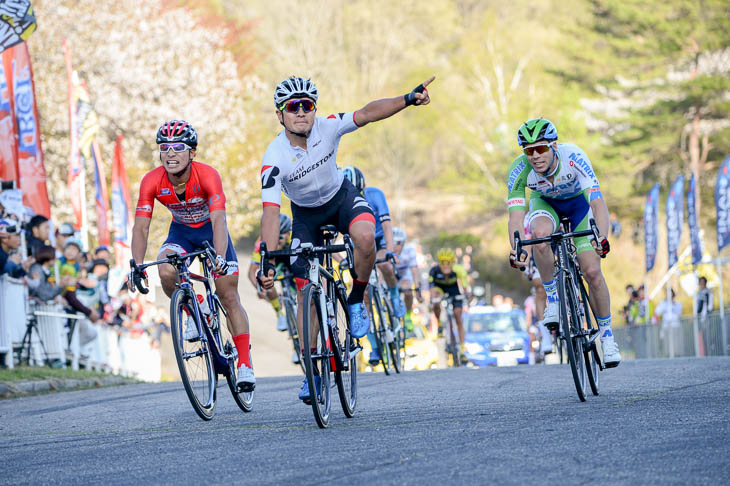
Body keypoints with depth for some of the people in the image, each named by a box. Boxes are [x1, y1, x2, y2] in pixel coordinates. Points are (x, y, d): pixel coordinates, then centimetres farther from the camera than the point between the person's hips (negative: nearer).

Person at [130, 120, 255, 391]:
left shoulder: (207, 176, -32)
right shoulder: (152, 182, -25)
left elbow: (219, 220, -41)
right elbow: (140, 227, -25)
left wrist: (220, 258, -57)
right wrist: (137, 266, -40)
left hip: (210, 230, -2)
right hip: (181, 231, 2)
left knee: (229, 297, -6)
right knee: (166, 272, -30)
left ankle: (245, 365, 1)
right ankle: (192, 312, -1)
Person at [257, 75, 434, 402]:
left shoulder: (327, 128, -25)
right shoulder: (274, 158, -29)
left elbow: (368, 113, -32)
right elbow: (270, 211, -33)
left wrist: (408, 100, -48)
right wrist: (268, 259, -42)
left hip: (341, 197, 0)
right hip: (306, 213, 0)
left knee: (365, 237, -34)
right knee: (305, 293, -2)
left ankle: (355, 302, -8)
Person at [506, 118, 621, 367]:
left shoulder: (574, 157, -37)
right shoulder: (519, 170, -31)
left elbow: (598, 201, -44)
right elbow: (516, 214, -34)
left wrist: (602, 237, -60)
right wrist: (516, 249, -53)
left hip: (579, 202, -1)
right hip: (546, 203, 1)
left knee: (592, 272, -12)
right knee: (540, 234, -36)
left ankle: (607, 336, 6)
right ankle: (553, 298, -16)